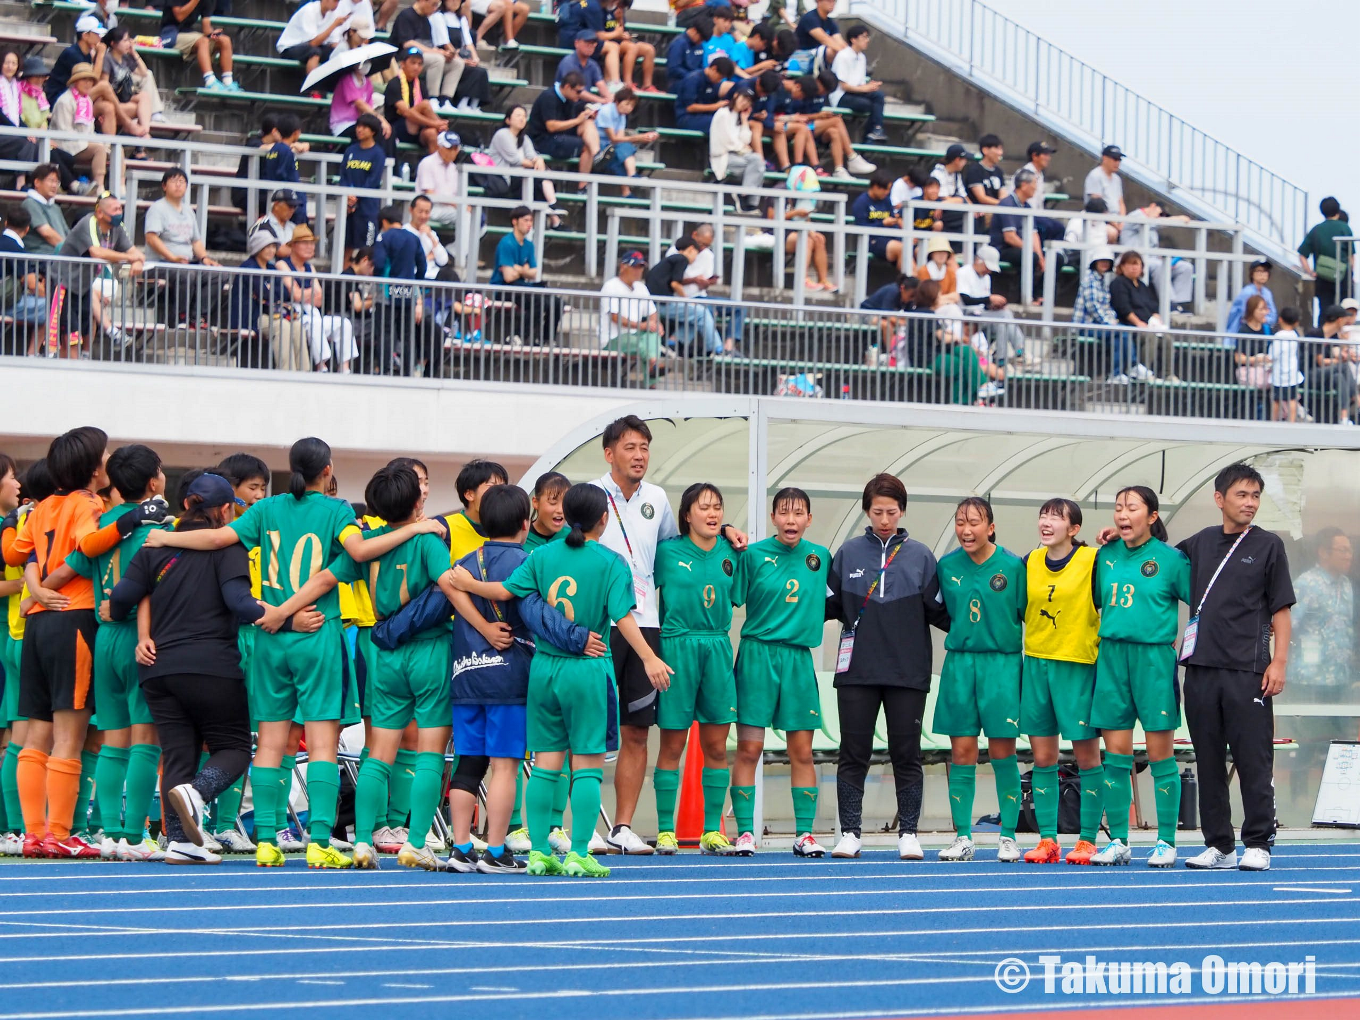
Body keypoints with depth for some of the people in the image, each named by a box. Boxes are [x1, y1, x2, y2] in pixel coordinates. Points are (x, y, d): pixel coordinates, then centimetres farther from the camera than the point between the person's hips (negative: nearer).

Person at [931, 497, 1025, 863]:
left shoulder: (1013, 566, -5)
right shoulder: (947, 566, 4)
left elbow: (1028, 615, 1)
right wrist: (965, 635, 10)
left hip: (1002, 663, -3)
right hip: (959, 663, 3)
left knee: (1002, 753, 0)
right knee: (961, 752, 3)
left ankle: (1008, 837, 9)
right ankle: (962, 837, 9)